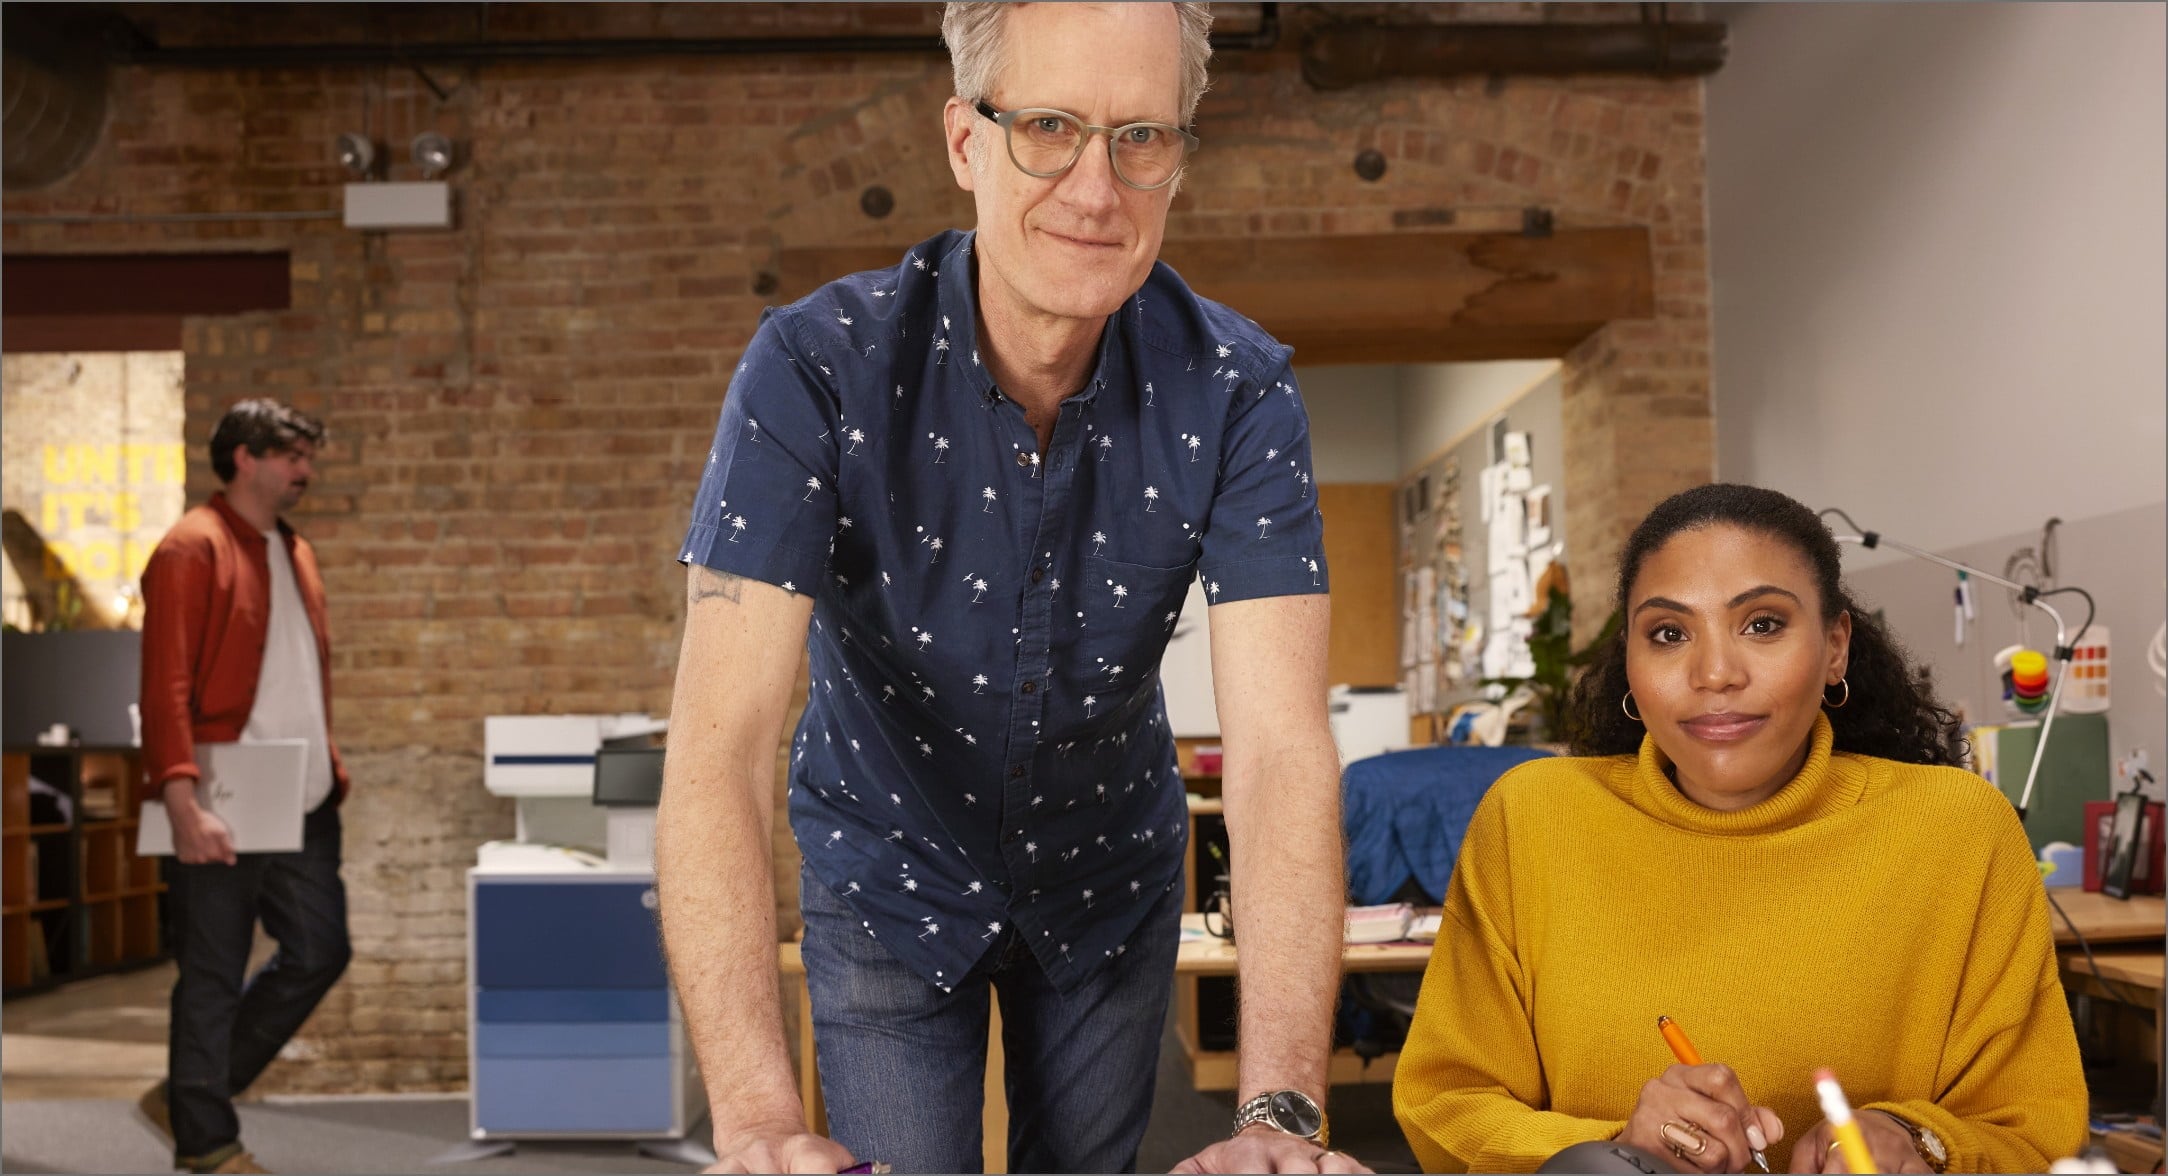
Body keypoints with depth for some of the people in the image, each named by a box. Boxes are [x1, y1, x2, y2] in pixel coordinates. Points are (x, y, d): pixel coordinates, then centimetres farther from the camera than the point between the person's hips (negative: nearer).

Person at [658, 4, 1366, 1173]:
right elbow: (721, 739, -34)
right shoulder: (817, 369, -27)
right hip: (888, 879, -2)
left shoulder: (1236, 392, -22)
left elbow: (1280, 743, -30)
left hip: (1108, 882, 2)